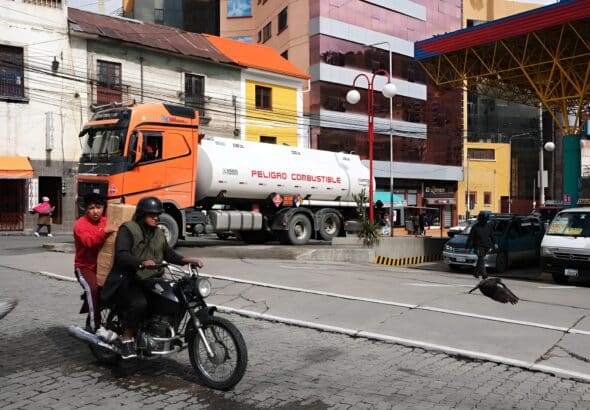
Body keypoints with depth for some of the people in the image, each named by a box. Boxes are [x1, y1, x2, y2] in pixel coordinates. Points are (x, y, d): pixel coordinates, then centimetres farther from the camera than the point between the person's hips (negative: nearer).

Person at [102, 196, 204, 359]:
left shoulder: (158, 233, 18)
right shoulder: (128, 229, -6)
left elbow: (169, 254, 14)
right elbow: (122, 255, -20)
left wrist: (187, 260, -4)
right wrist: (142, 263, -38)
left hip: (151, 280, 7)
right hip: (128, 280, -7)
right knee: (139, 303, -33)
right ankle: (127, 338, -12)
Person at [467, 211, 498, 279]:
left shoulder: (488, 226, 11)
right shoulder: (475, 227, -2)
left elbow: (492, 236, 14)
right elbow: (470, 237, -1)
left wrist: (495, 243, -1)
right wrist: (468, 246, -4)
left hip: (486, 246, 5)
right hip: (478, 246, -4)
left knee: (480, 260, 10)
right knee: (481, 259, -17)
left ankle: (476, 272, 25)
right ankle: (484, 274, -23)